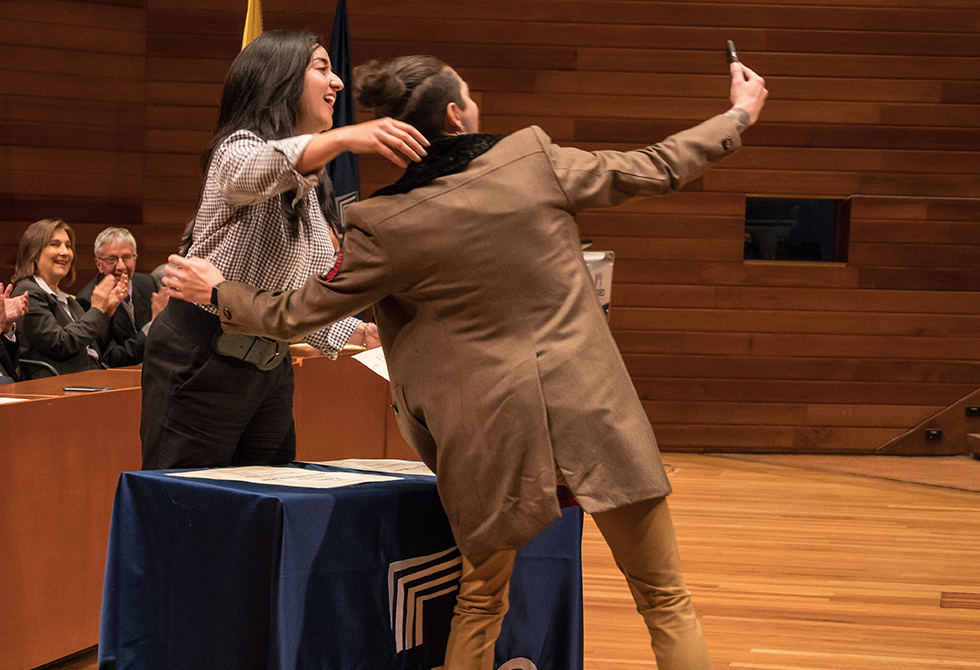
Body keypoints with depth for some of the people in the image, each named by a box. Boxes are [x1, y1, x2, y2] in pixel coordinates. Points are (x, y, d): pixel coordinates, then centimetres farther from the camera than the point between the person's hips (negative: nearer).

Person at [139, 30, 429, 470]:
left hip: (270, 368, 9)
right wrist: (345, 138, -55)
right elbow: (254, 171, -39)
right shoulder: (240, 147, -11)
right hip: (202, 362, -9)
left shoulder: (310, 186, 17)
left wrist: (358, 332, 3)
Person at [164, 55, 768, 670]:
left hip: (495, 429, 1)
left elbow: (302, 311, 6)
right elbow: (654, 170, 7)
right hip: (591, 408, -1)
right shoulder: (534, 160, -4)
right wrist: (739, 116, 23)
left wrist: (217, 292, 24)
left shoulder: (384, 226, -4)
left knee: (481, 600, 21)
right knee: (666, 601, 6)